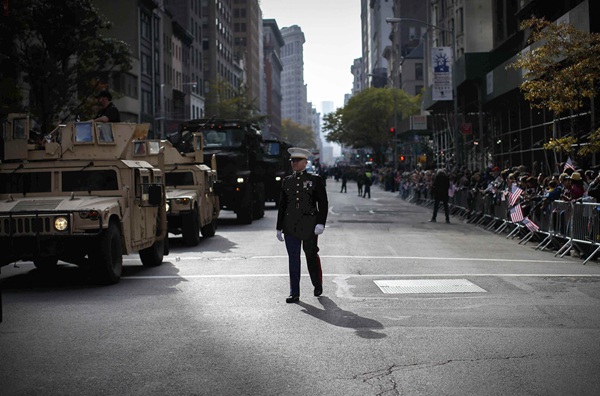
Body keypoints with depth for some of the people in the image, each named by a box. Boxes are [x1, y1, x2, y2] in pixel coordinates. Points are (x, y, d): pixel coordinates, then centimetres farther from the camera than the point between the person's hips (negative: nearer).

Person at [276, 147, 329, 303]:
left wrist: (321, 223, -13)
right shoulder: (286, 181, 10)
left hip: (309, 225, -2)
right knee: (293, 258, -1)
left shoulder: (315, 180, 0)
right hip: (290, 226, 3)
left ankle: (318, 285, 32)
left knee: (311, 256, 9)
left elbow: (323, 203, -2)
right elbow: (282, 205, 13)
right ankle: (294, 293, 1)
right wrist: (279, 228, 11)